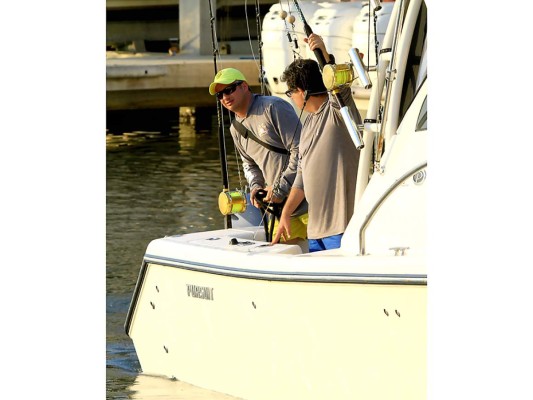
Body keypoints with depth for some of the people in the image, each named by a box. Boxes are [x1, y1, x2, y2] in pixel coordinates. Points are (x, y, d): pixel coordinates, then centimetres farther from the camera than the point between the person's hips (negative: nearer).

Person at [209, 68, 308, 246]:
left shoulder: (273, 107, -11)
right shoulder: (236, 129, 15)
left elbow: (300, 150, -15)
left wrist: (281, 188, -16)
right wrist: (255, 185, 5)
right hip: (282, 206, 8)